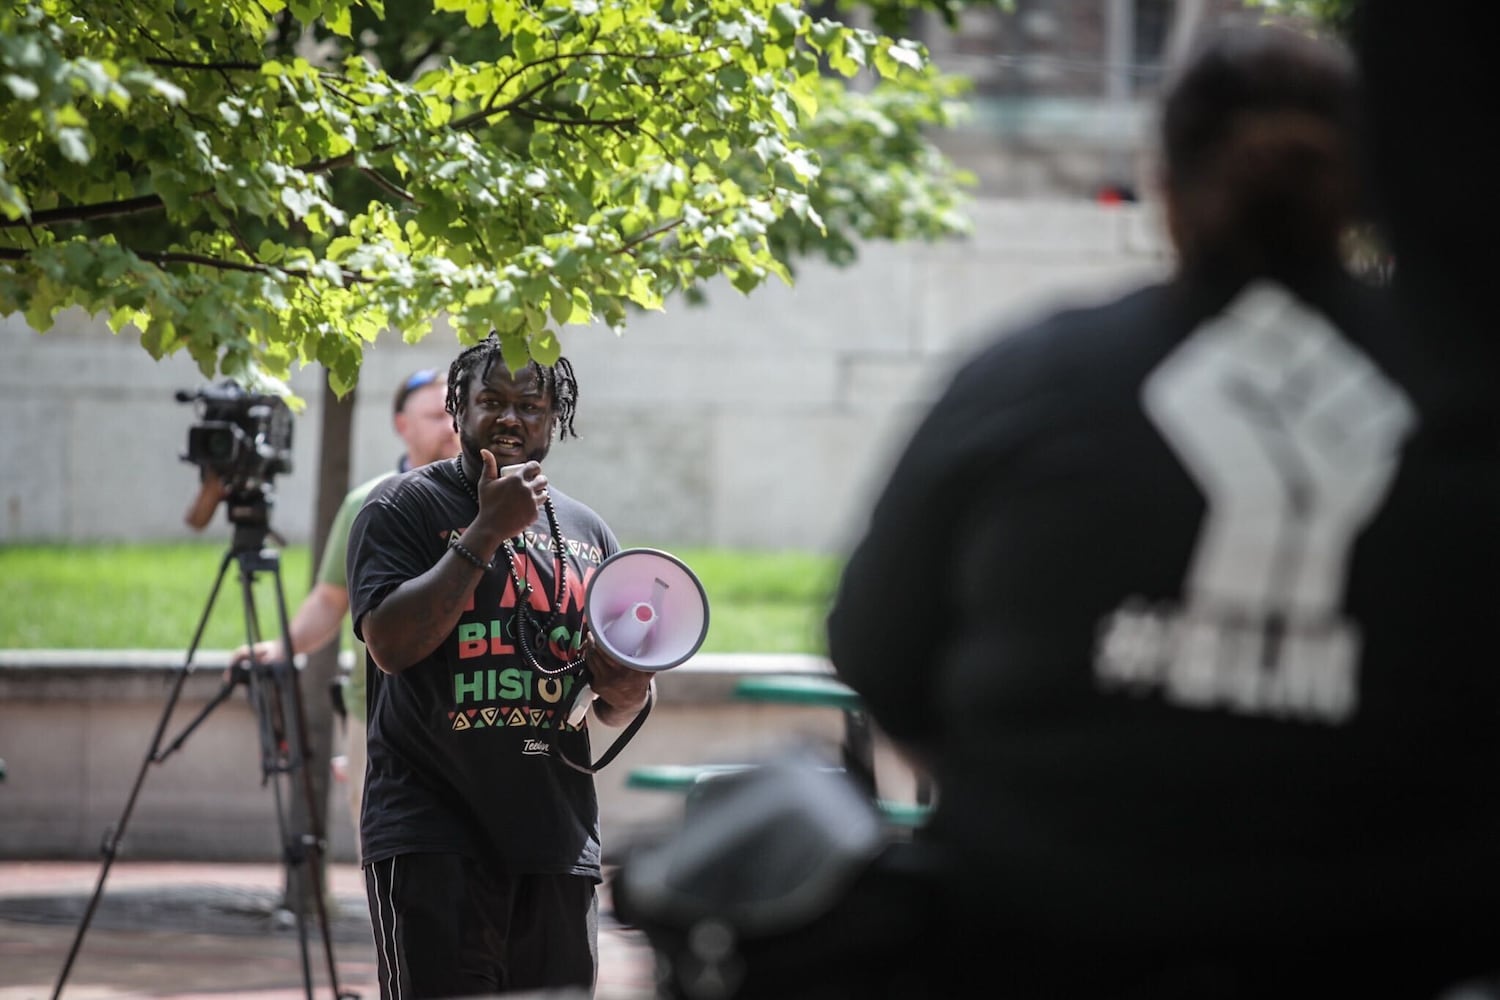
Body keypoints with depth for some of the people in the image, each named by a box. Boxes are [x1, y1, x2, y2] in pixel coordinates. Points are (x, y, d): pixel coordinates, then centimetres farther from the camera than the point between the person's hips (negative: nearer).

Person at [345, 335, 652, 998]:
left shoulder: (587, 532, 17)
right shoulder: (404, 508, 2)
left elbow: (619, 710, 24)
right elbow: (391, 642, -15)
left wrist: (627, 691, -1)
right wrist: (488, 531, -14)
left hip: (558, 840, 5)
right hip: (434, 835, -5)